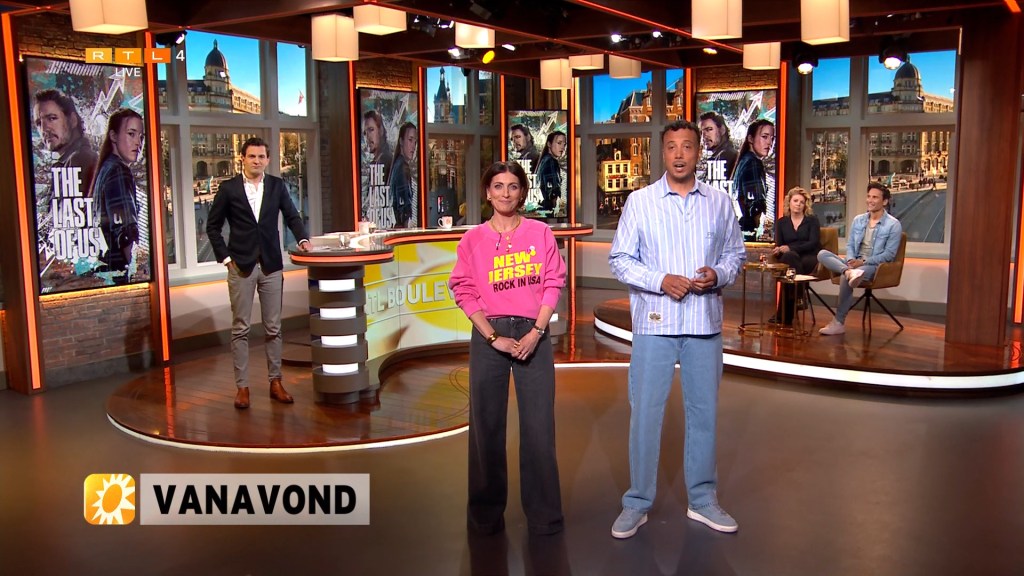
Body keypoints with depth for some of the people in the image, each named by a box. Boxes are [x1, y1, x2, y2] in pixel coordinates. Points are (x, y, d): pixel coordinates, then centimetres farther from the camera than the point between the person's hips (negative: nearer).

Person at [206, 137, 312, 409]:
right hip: (241, 267, -2)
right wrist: (225, 257, -3)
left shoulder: (277, 186, 7)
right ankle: (242, 386, 8)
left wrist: (303, 239, -10)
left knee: (273, 328, 7)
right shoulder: (229, 188, 1)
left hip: (271, 266, 2)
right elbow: (213, 226, 5)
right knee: (240, 328, 2)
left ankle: (275, 382, 16)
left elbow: (292, 216, 8)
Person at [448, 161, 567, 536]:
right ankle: (486, 513, 19)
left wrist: (536, 332, -9)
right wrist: (494, 337, -10)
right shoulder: (473, 240, 4)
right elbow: (464, 292, -1)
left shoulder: (540, 233, 5)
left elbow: (553, 283, 2)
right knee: (487, 424, 6)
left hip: (533, 333, 0)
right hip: (488, 335, 0)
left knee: (539, 424, 0)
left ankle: (543, 513, 12)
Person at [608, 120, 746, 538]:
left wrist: (717, 275, -10)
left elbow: (735, 254, 12)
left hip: (705, 323, 3)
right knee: (645, 412, 2)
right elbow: (619, 260, -1)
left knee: (704, 410, 11)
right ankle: (637, 503, 15)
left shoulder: (720, 202, 7)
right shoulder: (640, 201, 0)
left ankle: (702, 499, 26)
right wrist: (661, 280, -15)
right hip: (654, 323, -2)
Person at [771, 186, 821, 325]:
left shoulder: (812, 220, 10)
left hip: (809, 258, -2)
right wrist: (778, 250, -15)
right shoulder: (781, 222, 18)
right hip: (790, 258, 2)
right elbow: (778, 245, 12)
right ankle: (798, 298, -39)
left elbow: (813, 243, -4)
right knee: (789, 256, -39)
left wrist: (790, 248, -18)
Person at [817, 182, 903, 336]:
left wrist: (863, 261, -18)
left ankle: (839, 323, -27)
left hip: (874, 266, -6)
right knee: (822, 254, -17)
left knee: (845, 277, -36)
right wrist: (850, 260, -9)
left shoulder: (893, 225, -4)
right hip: (853, 263, 6)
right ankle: (849, 271, -45)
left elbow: (889, 254, -9)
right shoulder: (858, 220, 13)